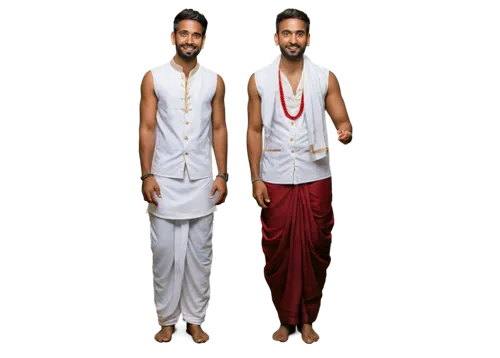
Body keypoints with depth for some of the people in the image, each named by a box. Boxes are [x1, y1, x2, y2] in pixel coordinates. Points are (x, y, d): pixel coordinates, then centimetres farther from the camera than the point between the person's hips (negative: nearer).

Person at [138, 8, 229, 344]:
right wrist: (147, 174, -9)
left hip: (202, 179, 2)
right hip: (165, 178, -1)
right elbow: (147, 128, -3)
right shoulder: (154, 77, -2)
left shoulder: (214, 80, 3)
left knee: (200, 251, 8)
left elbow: (219, 129, 5)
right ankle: (167, 317, 20)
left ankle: (195, 318, 21)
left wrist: (222, 175, 0)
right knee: (165, 250, 5)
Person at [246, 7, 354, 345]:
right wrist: (255, 179, -3)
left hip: (316, 178, 0)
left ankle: (309, 318, 25)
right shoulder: (259, 79, -1)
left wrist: (347, 132, -28)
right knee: (277, 250, 7)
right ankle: (286, 318, 26)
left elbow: (342, 120, -2)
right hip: (275, 180, 1)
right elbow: (255, 131, 2)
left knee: (314, 249, 7)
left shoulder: (326, 76, -2)